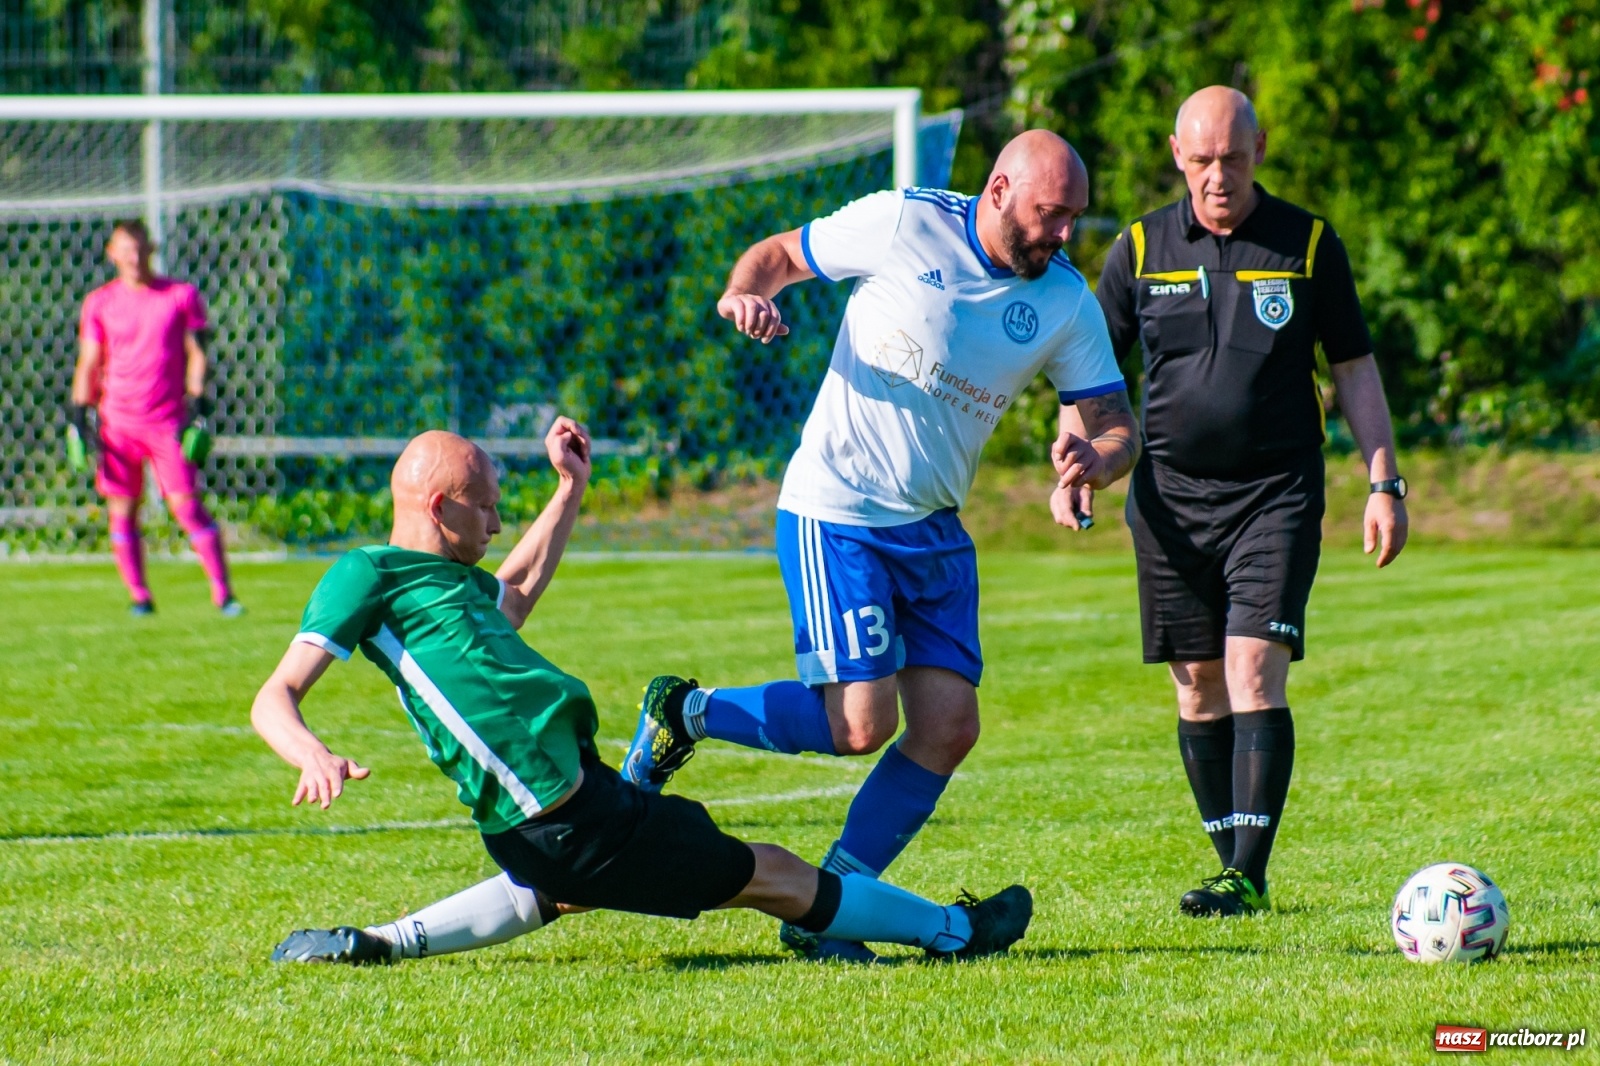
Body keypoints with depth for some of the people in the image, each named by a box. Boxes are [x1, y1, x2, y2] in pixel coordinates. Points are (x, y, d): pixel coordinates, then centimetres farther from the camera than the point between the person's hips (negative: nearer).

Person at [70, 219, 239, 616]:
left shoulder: (181, 295, 5)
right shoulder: (100, 302, 8)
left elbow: (195, 353, 5)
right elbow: (89, 363, 11)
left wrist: (196, 400, -6)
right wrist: (79, 411, 1)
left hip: (168, 421, -2)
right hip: (117, 421, 2)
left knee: (187, 504, -8)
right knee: (122, 510, 1)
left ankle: (223, 593, -6)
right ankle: (138, 596, 10)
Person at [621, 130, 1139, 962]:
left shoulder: (1067, 302, 1)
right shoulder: (901, 224, -11)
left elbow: (1117, 425, 1)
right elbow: (778, 255, 2)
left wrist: (1099, 458, -23)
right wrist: (745, 293, -21)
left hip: (935, 532, 6)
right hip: (835, 512, -6)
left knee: (949, 727, -5)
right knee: (861, 725, -14)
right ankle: (687, 713, 11)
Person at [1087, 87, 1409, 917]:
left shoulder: (1307, 244, 2)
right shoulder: (1140, 250, 5)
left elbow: (1354, 368, 8)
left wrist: (1384, 482, 2)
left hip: (1277, 495, -2)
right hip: (1171, 497, 2)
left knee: (1255, 677, -14)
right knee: (1199, 688, 4)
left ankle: (1248, 874, -14)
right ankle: (1237, 869, 14)